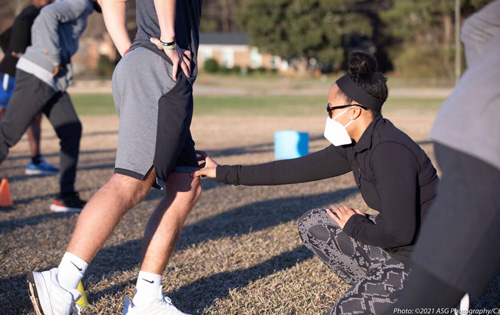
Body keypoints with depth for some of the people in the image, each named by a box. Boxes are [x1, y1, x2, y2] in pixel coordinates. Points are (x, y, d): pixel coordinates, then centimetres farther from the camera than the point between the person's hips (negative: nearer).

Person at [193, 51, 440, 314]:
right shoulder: (355, 146, 2)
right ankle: (372, 292, 12)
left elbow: (399, 232, -29)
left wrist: (354, 226, -9)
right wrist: (226, 173, 11)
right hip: (396, 248, 9)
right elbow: (298, 169, 8)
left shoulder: (391, 151, -26)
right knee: (312, 225, 10)